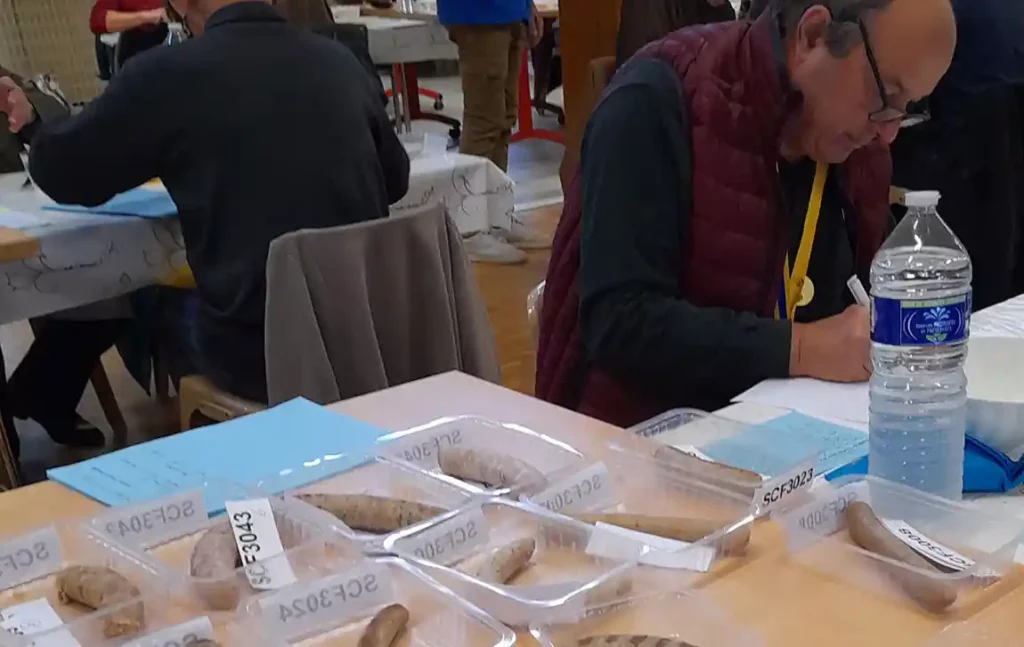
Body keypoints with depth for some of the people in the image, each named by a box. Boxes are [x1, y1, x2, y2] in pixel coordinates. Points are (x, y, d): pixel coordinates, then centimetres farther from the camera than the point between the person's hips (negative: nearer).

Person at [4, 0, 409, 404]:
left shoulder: (167, 74, -10)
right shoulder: (340, 61, 3)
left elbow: (59, 172, 5)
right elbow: (395, 179, 18)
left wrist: (35, 123, 28)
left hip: (258, 353, -4)